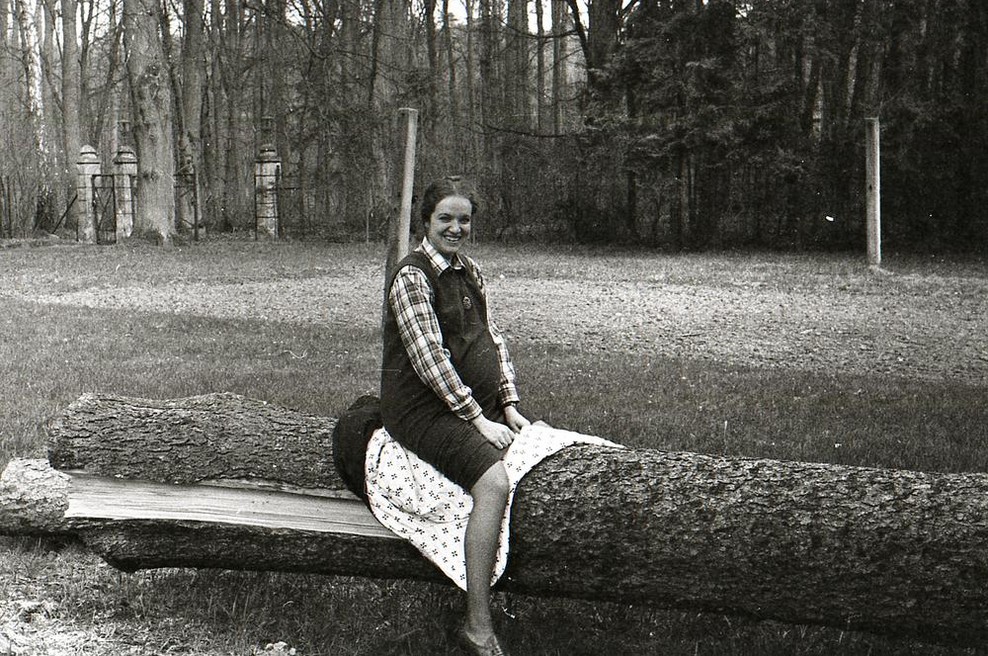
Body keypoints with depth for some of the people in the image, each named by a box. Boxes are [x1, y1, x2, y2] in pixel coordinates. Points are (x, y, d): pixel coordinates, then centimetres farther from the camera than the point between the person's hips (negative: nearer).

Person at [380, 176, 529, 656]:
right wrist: (477, 421, -18)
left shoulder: (470, 272, 15)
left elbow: (493, 340, 17)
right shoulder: (412, 278, -10)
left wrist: (509, 406, 5)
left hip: (478, 402, 8)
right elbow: (429, 358, -17)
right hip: (423, 409, -8)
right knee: (494, 483, -30)